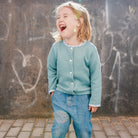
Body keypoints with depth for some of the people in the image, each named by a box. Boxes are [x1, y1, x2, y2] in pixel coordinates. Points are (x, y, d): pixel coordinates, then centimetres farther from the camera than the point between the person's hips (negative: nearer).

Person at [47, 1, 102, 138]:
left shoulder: (90, 49, -14)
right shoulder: (56, 47, -6)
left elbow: (96, 76, -8)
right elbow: (51, 69, 12)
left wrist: (95, 100, -6)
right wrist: (52, 88, 7)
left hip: (83, 98, -1)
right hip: (61, 96, 2)